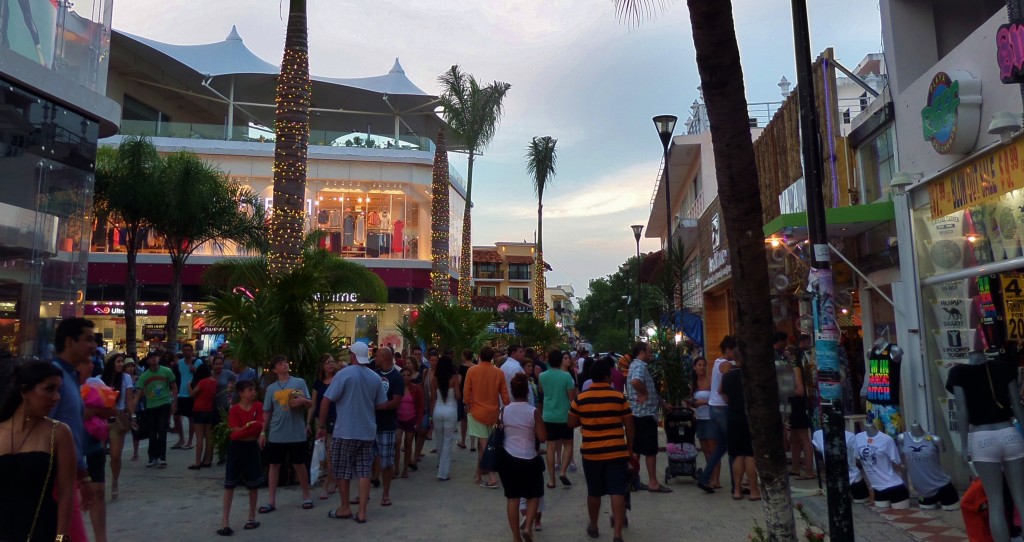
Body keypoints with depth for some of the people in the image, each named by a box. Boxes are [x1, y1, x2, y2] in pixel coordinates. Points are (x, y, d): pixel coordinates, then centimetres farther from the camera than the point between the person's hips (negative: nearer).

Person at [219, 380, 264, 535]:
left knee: (254, 484, 7)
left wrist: (243, 429, -17)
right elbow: (236, 432, -12)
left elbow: (260, 428, -8)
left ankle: (251, 517, 20)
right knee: (229, 484, 1)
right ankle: (225, 520, 5)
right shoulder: (234, 410, -7)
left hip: (251, 447, 2)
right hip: (236, 448, -2)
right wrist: (251, 426, -16)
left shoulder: (258, 406, -1)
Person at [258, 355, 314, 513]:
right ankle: (271, 500, 14)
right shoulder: (271, 388, 6)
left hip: (297, 433, -2)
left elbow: (310, 404, 0)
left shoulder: (299, 382, 0)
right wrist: (263, 432, 6)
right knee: (274, 464, 6)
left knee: (299, 464, 6)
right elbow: (267, 412, 10)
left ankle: (306, 496, 19)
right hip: (276, 434, 2)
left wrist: (303, 400, -21)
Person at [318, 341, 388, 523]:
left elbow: (326, 401, -13)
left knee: (342, 471, 11)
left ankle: (345, 508, 22)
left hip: (345, 431, -4)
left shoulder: (344, 374, -11)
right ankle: (362, 512, 8)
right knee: (364, 472, 7)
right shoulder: (376, 377, 2)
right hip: (368, 431, 4)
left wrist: (322, 426, -3)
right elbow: (382, 405, 8)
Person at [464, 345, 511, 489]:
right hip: (492, 413, 3)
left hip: (477, 412, -3)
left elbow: (467, 395, -5)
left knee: (484, 445, -1)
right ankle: (478, 474, 27)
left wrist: (468, 410, 10)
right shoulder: (499, 373, -3)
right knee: (482, 444, 17)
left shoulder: (471, 371, -7)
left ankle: (492, 477, -9)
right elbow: (505, 396, 0)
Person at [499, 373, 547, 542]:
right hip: (529, 460, -2)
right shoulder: (534, 412, -13)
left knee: (512, 497, 11)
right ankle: (528, 527, 0)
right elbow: (543, 437, -10)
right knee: (534, 495, 17)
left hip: (508, 458, 3)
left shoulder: (505, 410, -4)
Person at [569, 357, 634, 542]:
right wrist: (629, 446, 12)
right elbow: (629, 425, -1)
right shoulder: (619, 397, -7)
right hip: (617, 451, -1)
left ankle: (593, 527, 32)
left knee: (594, 492, 15)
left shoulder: (580, 399, -5)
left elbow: (571, 424, 4)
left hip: (591, 452, 2)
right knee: (617, 492, 1)